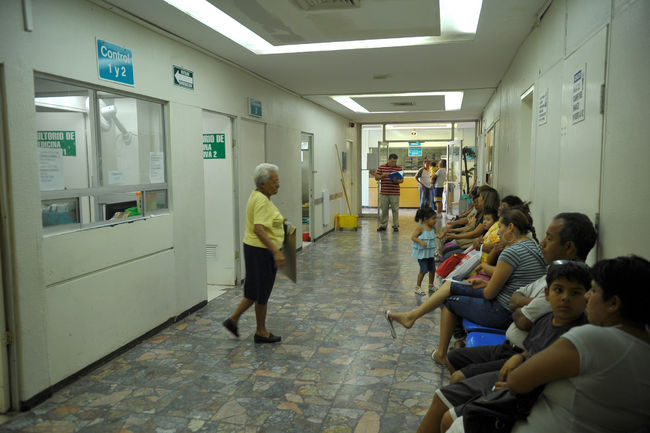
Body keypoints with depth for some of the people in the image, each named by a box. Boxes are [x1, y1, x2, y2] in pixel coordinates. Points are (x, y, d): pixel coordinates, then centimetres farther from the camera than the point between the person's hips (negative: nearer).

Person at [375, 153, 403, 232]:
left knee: (395, 210, 1)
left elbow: (402, 180, 4)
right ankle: (383, 225, 15)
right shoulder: (381, 167, 6)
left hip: (395, 193, -1)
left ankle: (395, 226, 11)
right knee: (384, 210, 5)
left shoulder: (399, 168, 5)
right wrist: (383, 175, -13)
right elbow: (376, 177, 5)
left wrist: (396, 181, -17)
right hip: (384, 193, 1)